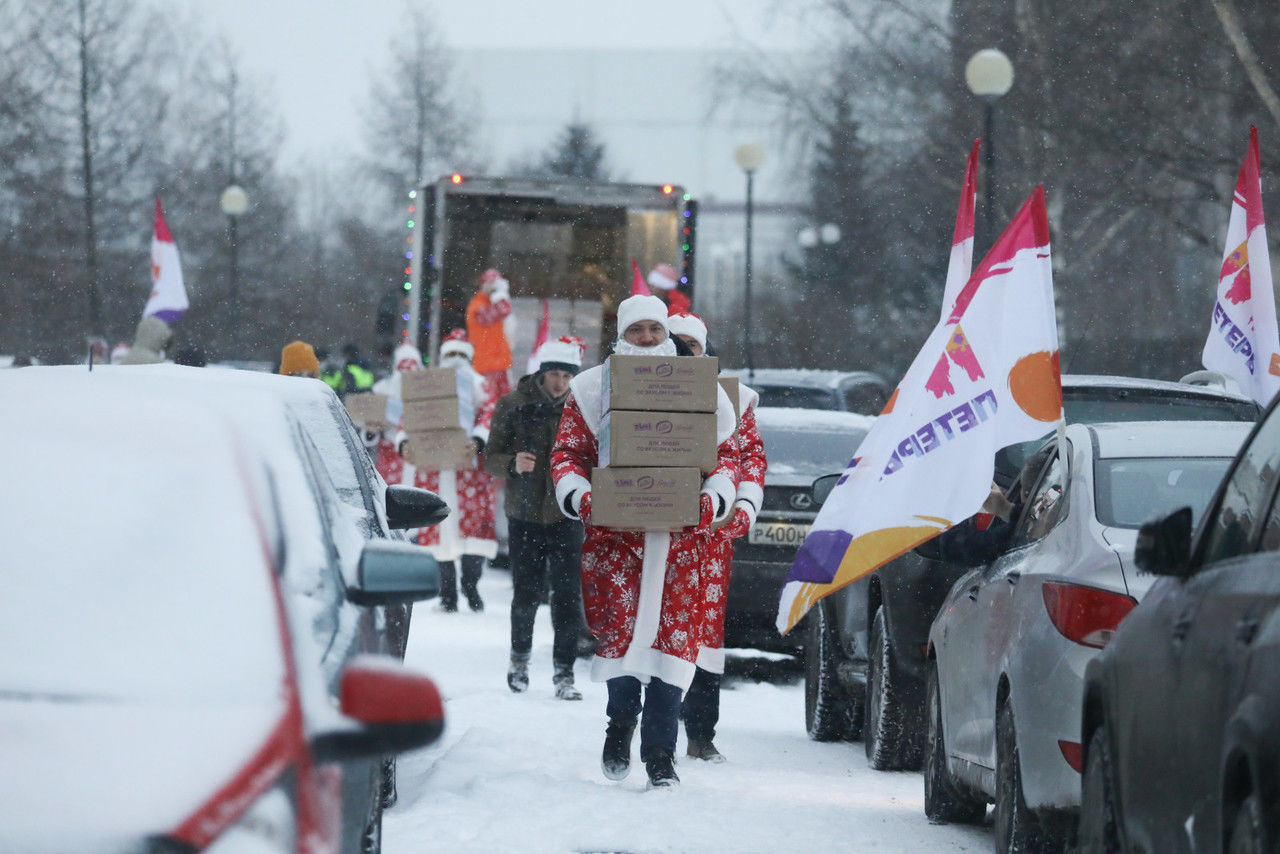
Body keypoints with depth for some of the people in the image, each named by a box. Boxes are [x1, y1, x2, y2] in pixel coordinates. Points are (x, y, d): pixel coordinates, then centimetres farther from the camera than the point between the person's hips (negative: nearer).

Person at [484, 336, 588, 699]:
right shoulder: (512, 406, 2)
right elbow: (490, 458, 3)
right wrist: (513, 463, -17)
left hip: (566, 515, 0)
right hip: (524, 515, 0)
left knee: (568, 595, -7)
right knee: (526, 593, 6)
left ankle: (564, 672, -2)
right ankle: (520, 657, 29)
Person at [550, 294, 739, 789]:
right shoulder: (593, 389, 9)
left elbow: (726, 452, 13)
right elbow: (566, 452, 9)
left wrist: (714, 499, -5)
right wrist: (578, 497, -10)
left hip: (680, 533, 0)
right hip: (613, 531, 0)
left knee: (673, 633, -6)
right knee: (617, 628, -7)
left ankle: (660, 754, -2)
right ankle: (621, 718, 21)